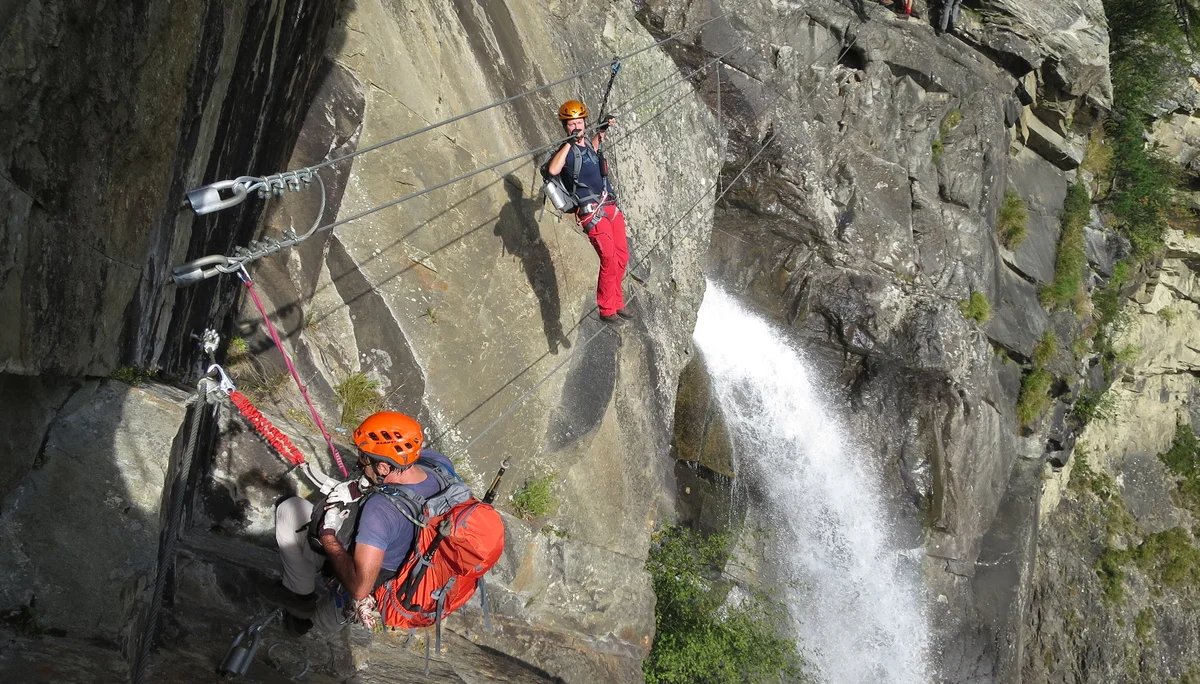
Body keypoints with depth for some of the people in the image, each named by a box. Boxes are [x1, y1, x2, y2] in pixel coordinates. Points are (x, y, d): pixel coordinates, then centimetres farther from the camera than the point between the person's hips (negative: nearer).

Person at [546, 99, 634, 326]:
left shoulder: (587, 145, 14)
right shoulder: (566, 151, -9)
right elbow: (553, 170, -32)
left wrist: (603, 130, 34)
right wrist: (569, 143, -28)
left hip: (611, 207, 8)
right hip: (592, 212, -8)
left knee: (622, 256, 9)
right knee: (609, 260, -14)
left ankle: (617, 304, 23)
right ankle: (606, 310, -1)